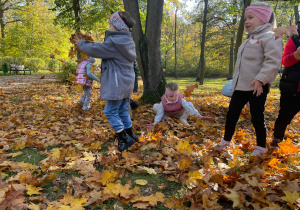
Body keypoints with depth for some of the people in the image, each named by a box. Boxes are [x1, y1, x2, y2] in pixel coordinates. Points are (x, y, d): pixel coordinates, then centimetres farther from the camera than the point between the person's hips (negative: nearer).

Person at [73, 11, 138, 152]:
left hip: (117, 84, -9)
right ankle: (130, 135, 25)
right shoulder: (128, 42, 11)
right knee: (123, 110, 16)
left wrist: (81, 44, 8)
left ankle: (124, 138, 3)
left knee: (110, 111, 0)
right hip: (126, 82, 9)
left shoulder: (113, 43, -18)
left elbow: (94, 49, -9)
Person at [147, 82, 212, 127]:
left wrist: (201, 117, -35)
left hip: (179, 113, 0)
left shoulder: (181, 101, -32)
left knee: (190, 104, -25)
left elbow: (190, 109, -32)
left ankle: (183, 119, -6)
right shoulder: (163, 103, -32)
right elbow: (159, 114, -29)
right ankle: (166, 118, 0)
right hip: (168, 114, 0)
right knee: (155, 107, -25)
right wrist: (154, 124, -44)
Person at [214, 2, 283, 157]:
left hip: (257, 87, -8)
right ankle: (225, 142, 27)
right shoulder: (250, 40, 21)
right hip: (241, 86, 9)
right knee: (231, 114, 11)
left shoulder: (270, 37, -8)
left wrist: (261, 79, -27)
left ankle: (261, 147, 21)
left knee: (257, 118, 2)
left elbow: (272, 60, -20)